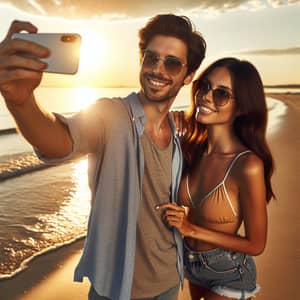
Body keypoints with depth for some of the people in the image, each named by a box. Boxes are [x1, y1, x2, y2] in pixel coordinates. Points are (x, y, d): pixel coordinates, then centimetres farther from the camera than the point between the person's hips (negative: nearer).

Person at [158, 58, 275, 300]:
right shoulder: (193, 145, -13)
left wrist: (191, 229, -21)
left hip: (228, 274, -6)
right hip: (191, 263, 6)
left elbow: (256, 244, -20)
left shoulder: (248, 166, -30)